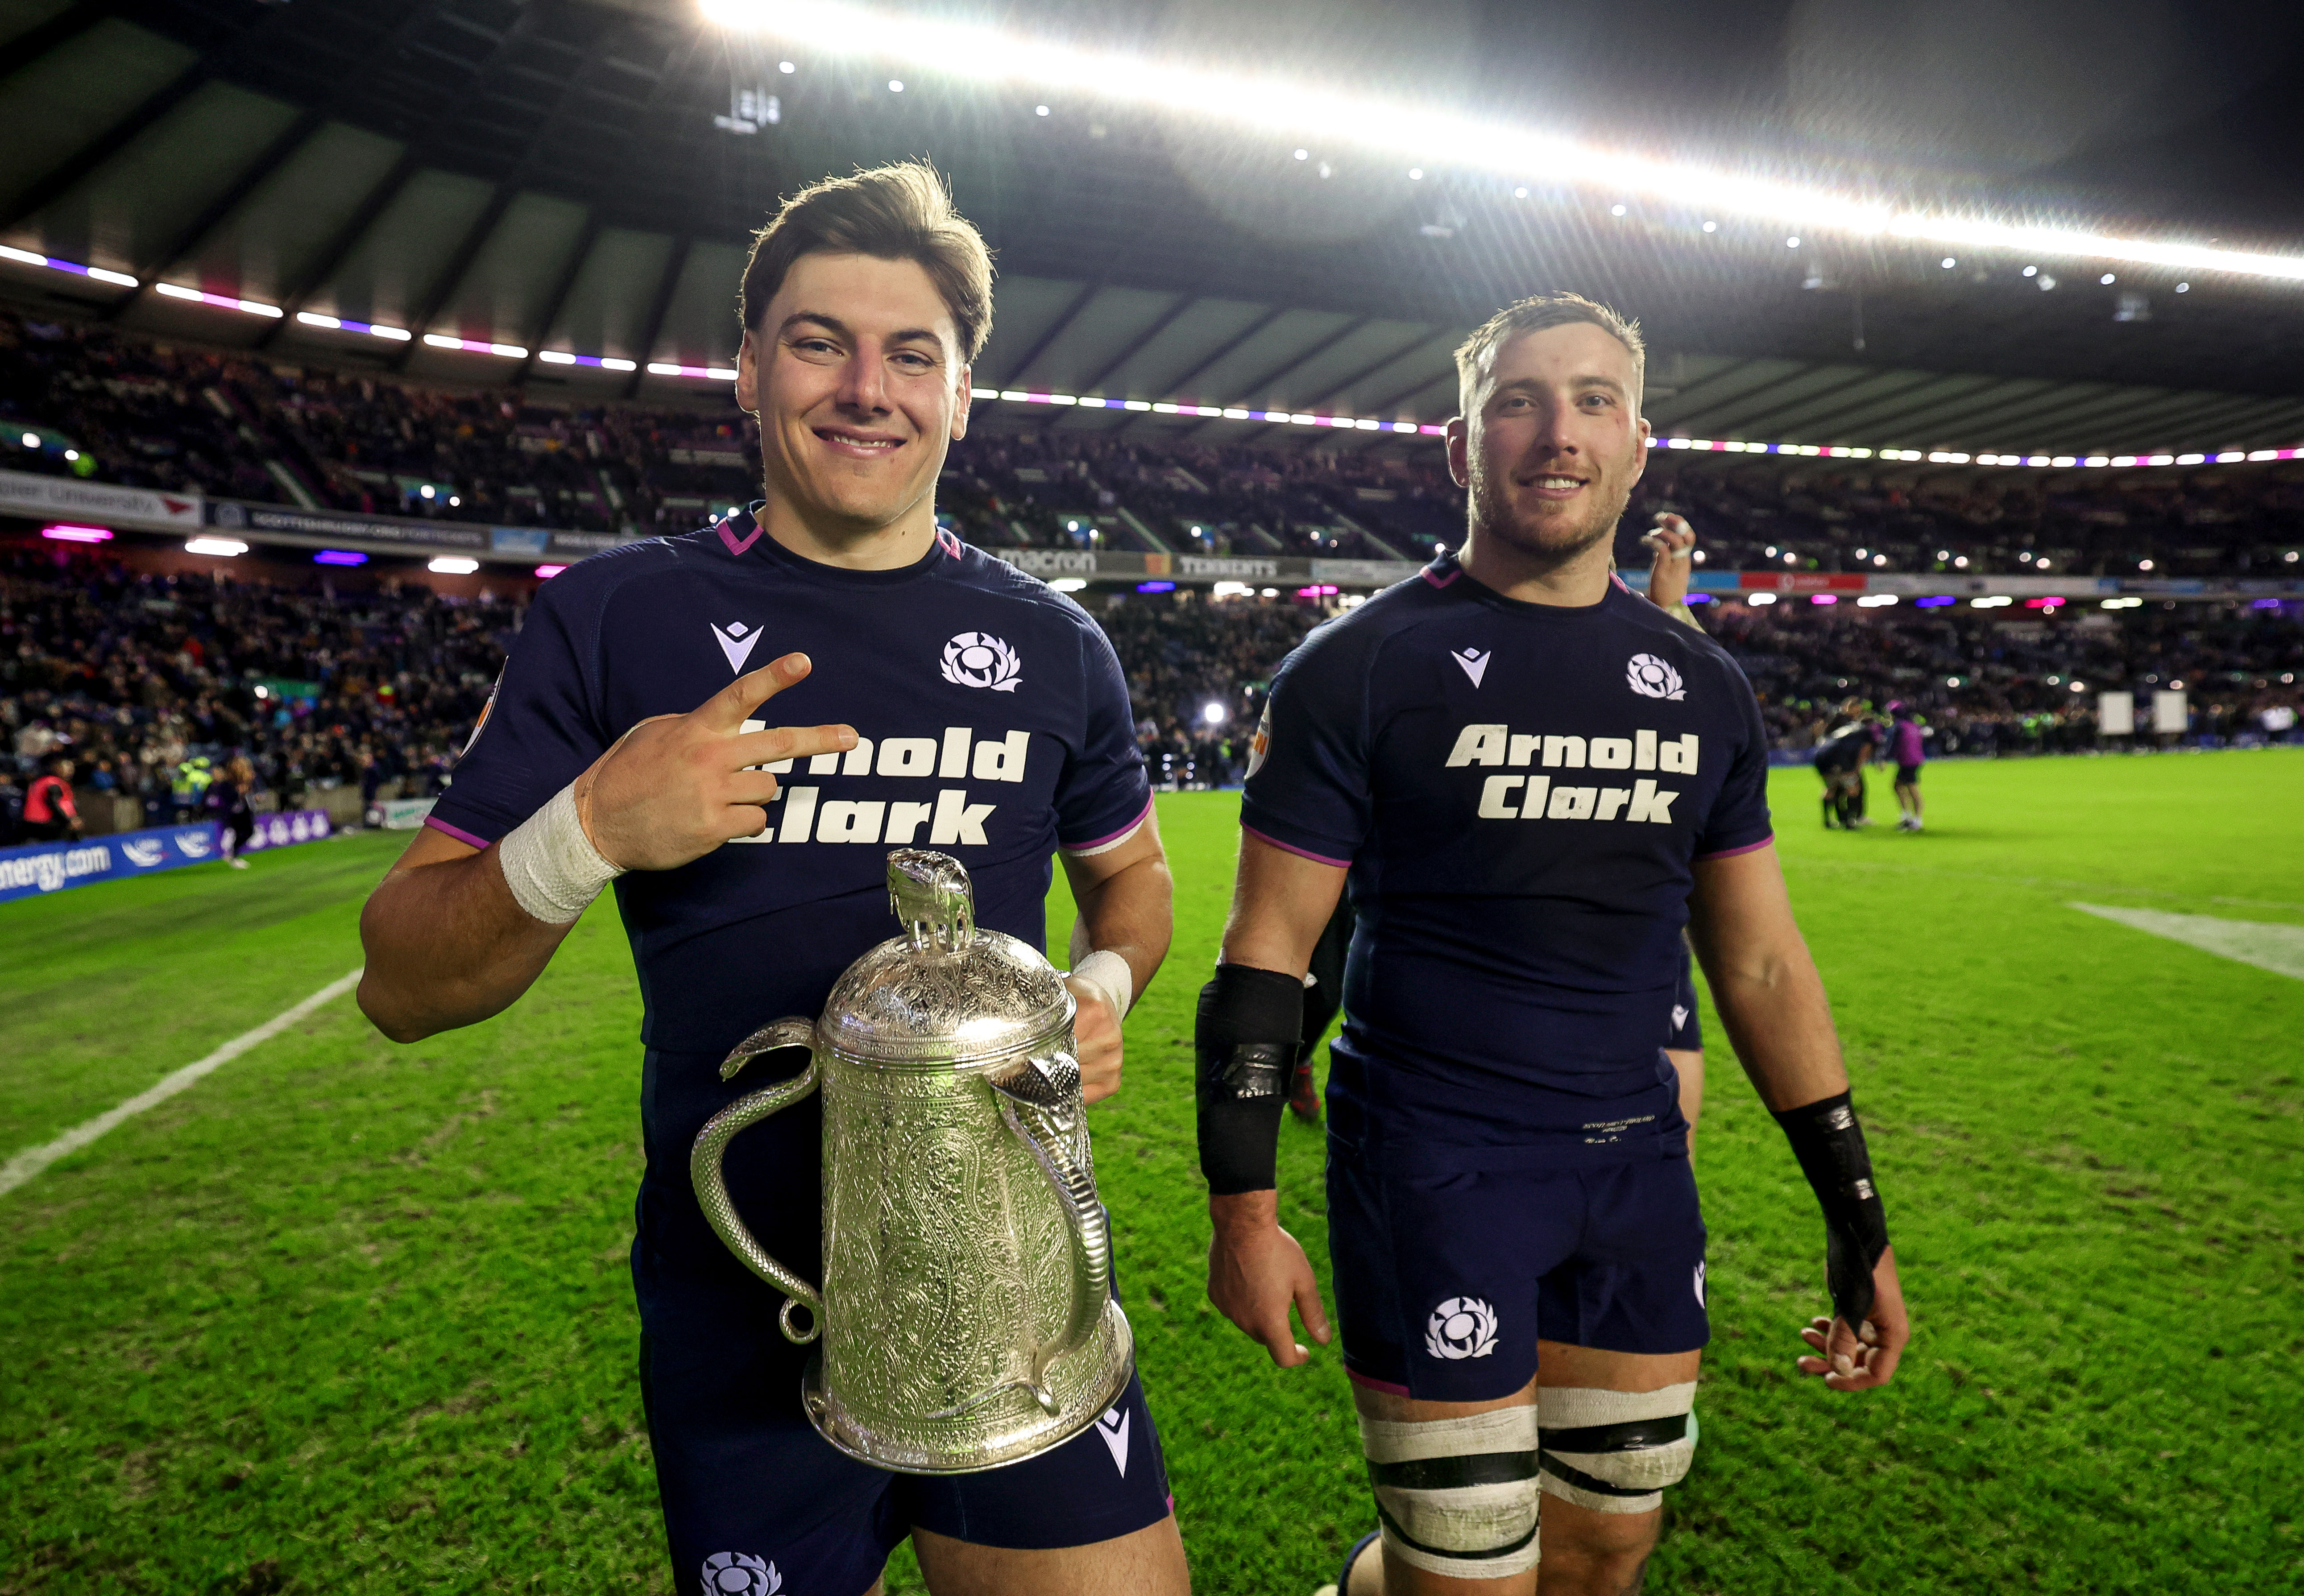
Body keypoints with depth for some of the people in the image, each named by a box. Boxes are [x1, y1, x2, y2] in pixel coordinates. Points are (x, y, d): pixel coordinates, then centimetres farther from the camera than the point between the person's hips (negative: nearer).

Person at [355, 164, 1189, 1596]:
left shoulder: (1051, 645, 2)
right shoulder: (616, 618, -4)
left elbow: (1131, 872, 16)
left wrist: (1104, 989, -6)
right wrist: (588, 834, -24)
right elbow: (403, 985, -4)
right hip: (738, 1306, -1)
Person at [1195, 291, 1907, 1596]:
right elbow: (1268, 948, -7)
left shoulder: (1703, 689, 7)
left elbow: (1761, 962, 11)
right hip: (1435, 1161, -5)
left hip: (1636, 1161, 6)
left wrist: (1855, 1210, 10)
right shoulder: (1364, 669, -8)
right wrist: (1244, 1206, -10)